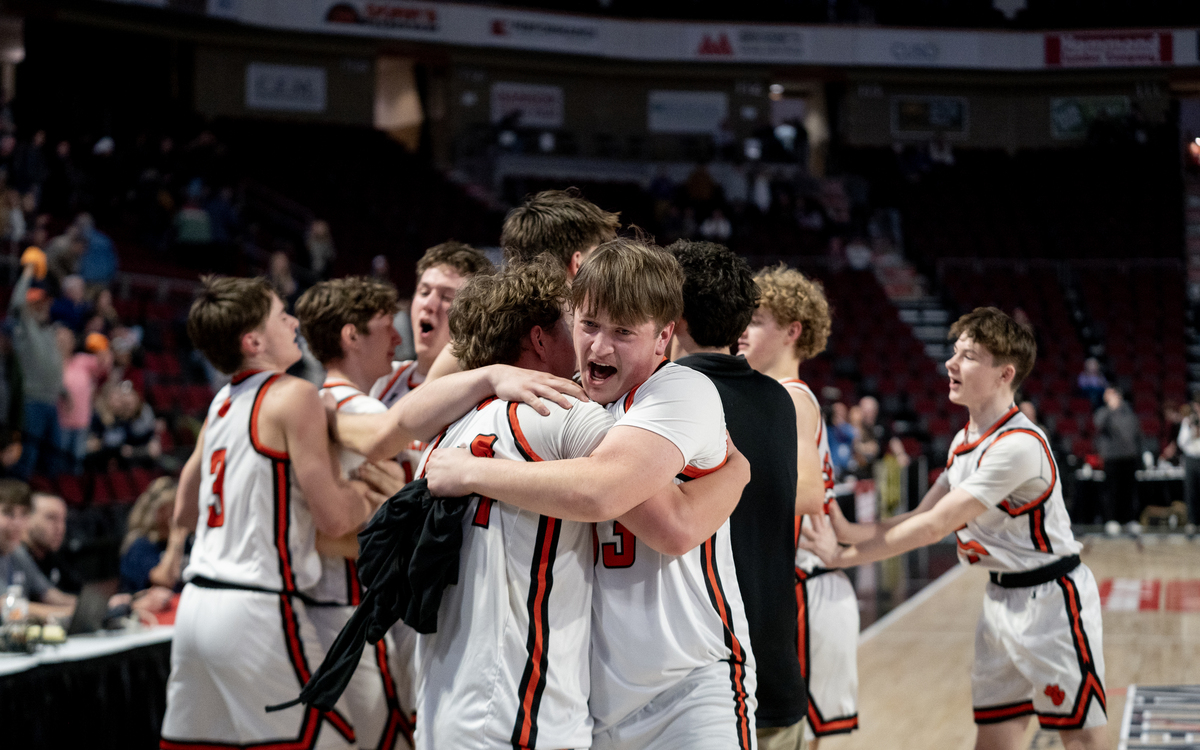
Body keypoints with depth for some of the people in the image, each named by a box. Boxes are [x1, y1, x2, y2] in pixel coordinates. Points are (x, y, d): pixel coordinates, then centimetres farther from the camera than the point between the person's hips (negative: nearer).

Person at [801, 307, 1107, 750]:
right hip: (1001, 597, 9)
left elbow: (935, 527, -25)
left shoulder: (1018, 446, -24)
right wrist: (849, 531, -9)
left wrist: (843, 556, -21)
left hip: (1050, 598, -9)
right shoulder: (965, 441, 7)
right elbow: (925, 515, 7)